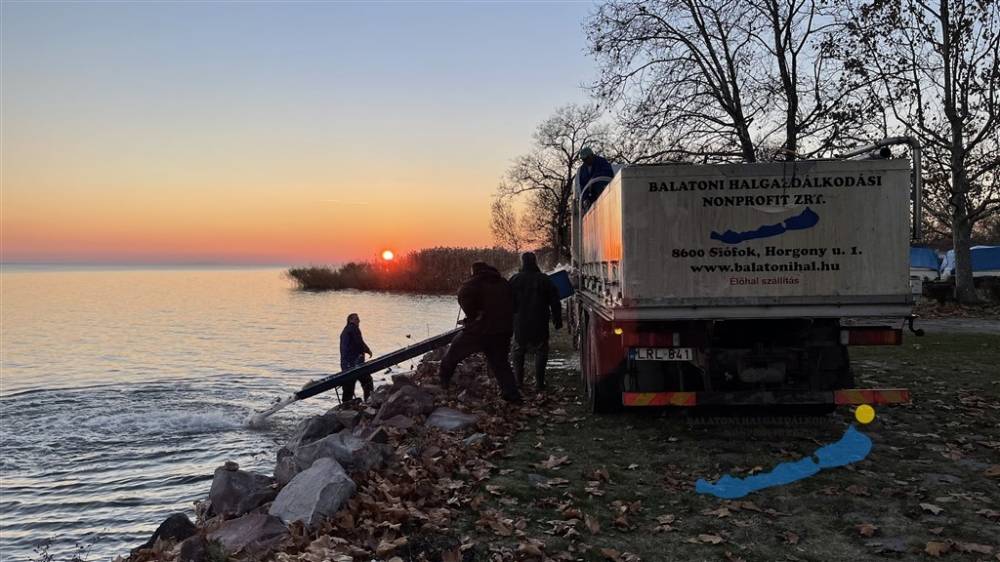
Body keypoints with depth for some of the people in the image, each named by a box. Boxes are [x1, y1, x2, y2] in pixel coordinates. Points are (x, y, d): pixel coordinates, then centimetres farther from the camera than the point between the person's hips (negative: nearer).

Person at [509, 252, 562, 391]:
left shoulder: (515, 279, -2)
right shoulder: (545, 280, -4)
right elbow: (555, 302, -1)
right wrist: (557, 319, 8)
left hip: (520, 323, 1)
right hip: (539, 324, -1)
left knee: (518, 351, 15)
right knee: (540, 351, 4)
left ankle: (518, 381, 16)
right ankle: (539, 383, -1)